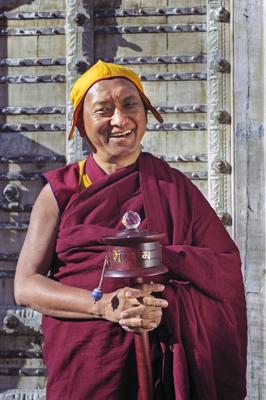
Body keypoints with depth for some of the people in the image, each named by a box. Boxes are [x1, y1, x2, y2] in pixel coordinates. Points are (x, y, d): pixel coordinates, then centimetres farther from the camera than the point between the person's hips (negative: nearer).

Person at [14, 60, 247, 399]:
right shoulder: (61, 191, -1)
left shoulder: (174, 187, 2)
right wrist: (103, 305, -22)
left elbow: (227, 268, -5)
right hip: (83, 368, -1)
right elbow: (25, 286, -6)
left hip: (165, 368, 1)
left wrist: (166, 306, -23)